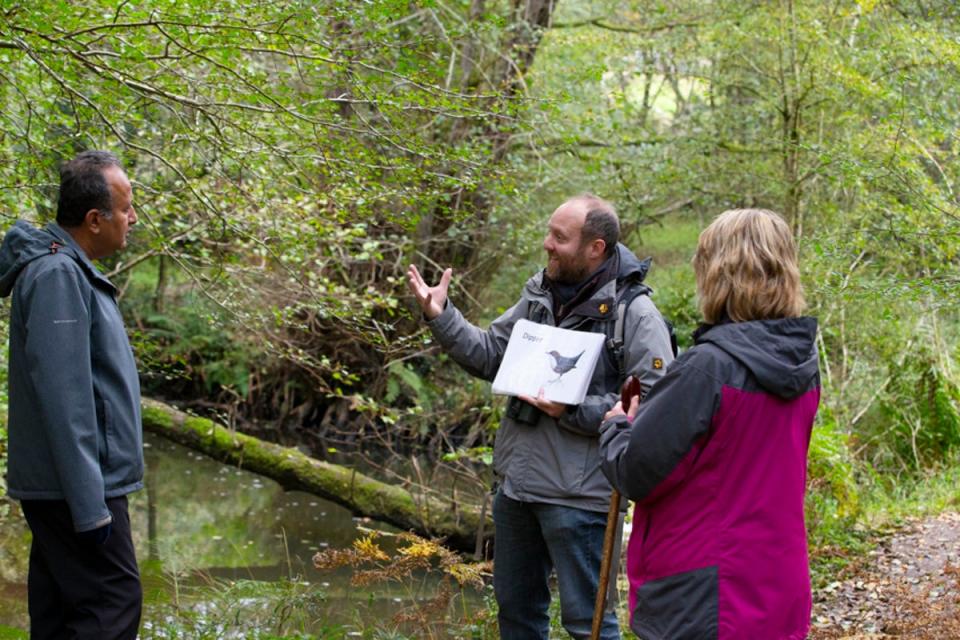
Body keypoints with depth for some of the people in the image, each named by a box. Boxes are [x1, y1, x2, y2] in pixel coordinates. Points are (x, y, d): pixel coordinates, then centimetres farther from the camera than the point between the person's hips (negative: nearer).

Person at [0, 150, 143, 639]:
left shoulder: (66, 268, 14)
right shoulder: (57, 276, -18)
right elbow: (63, 398, -22)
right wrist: (90, 503, -23)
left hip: (59, 486, 10)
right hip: (75, 487, -10)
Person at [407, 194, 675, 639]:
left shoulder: (634, 312, -16)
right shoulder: (540, 294, 8)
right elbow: (489, 356, 13)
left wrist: (571, 411, -25)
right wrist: (440, 317, 0)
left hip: (578, 495, -8)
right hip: (516, 484, 8)